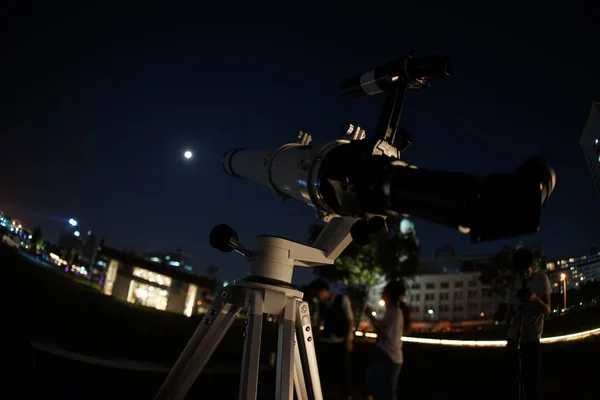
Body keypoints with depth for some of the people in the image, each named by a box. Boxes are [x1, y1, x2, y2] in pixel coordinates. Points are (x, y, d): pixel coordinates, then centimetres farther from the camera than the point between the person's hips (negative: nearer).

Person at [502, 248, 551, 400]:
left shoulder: (542, 279, -3)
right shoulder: (513, 286, 3)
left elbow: (547, 311, -4)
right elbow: (508, 315, 6)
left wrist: (536, 299, -24)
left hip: (532, 339, -2)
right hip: (514, 339, 2)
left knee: (532, 381, -2)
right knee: (512, 380, 5)